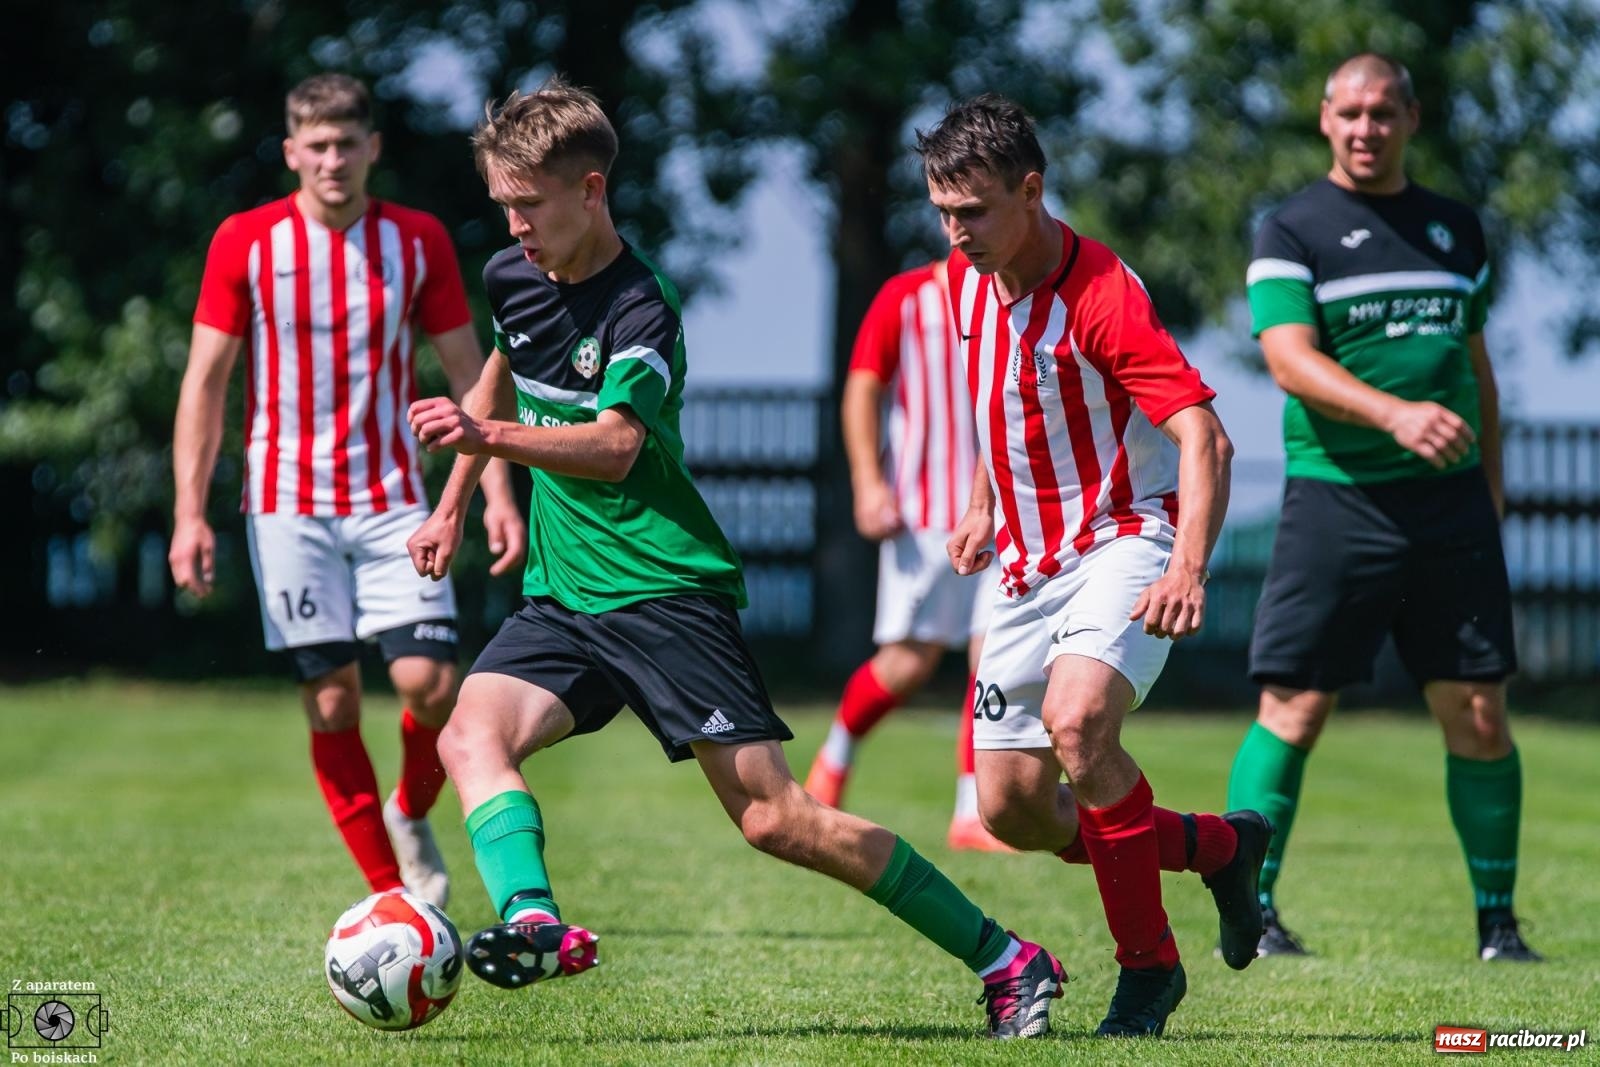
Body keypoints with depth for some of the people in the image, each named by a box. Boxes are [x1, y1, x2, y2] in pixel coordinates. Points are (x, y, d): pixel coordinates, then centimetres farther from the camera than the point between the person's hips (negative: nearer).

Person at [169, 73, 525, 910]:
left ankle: (412, 817, 18)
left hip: (392, 500, 1)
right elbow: (204, 381, 0)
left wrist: (497, 492, -2)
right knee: (331, 702, -2)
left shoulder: (417, 241, 2)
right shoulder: (247, 242, -2)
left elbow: (467, 372, 7)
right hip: (288, 504, -1)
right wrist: (190, 512, -7)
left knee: (429, 682, -13)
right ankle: (389, 894, 8)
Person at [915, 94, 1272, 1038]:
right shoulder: (967, 280, 3)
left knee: (1077, 720, -34)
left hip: (1127, 539, -8)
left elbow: (1203, 435, -28)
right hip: (1030, 562, 8)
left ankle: (1147, 963, -17)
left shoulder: (1099, 294, -21)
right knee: (1013, 809, 0)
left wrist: (1190, 569, -41)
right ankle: (1220, 846, 25)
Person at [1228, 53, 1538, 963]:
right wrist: (1396, 415, -29)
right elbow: (1290, 358, -14)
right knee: (1294, 710, -5)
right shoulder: (1294, 232, -1)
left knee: (1479, 712, 1)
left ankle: (1498, 922, 10)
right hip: (1337, 497, -4)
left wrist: (1490, 486, 15)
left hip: (1450, 502, 4)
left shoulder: (1456, 229, 15)